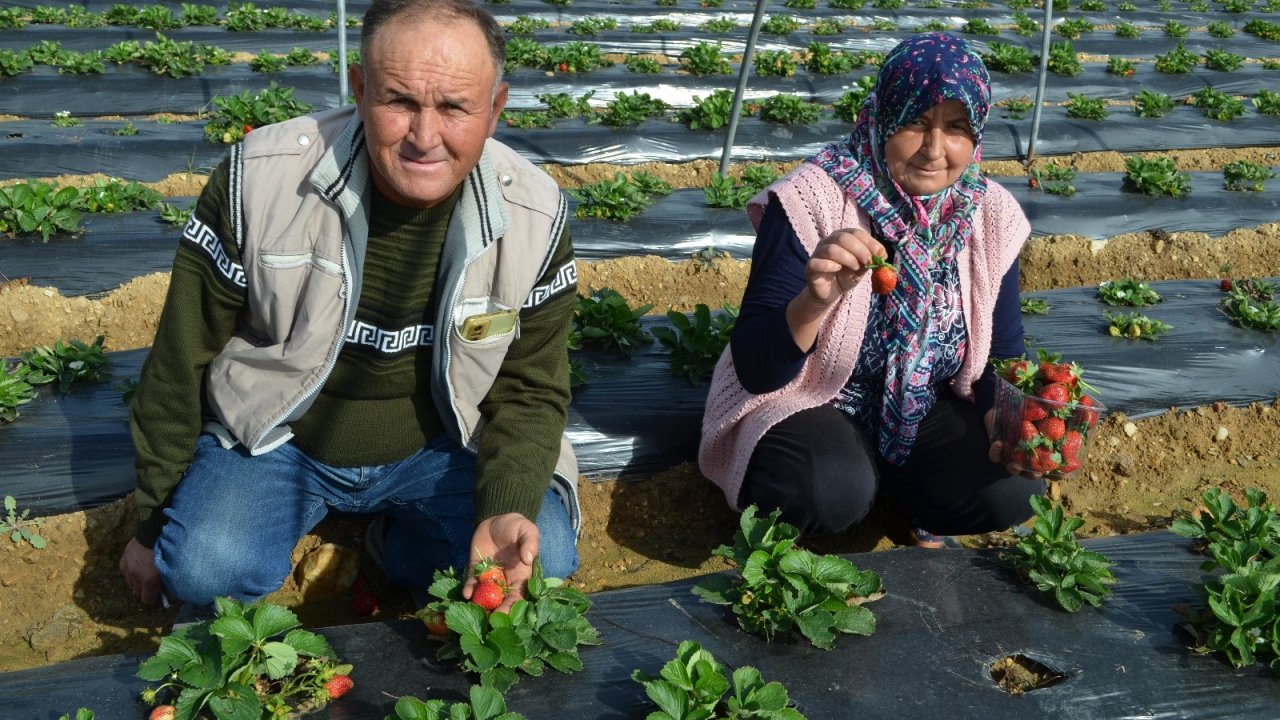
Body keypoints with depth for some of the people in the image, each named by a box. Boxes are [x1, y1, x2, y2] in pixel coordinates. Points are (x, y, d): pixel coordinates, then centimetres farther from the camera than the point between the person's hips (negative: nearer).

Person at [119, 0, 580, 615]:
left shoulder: (534, 216, -15)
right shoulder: (260, 178, -20)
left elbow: (530, 392, -4)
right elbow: (183, 360, -8)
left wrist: (509, 510, -24)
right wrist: (151, 522, 0)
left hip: (439, 449, 2)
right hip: (275, 440, -1)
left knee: (543, 561, -21)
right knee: (201, 571, -27)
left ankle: (398, 540, 10)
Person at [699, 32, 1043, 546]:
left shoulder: (991, 215, -7)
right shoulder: (812, 202, -22)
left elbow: (1003, 352, 2)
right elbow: (755, 370, -24)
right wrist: (816, 301, -45)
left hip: (928, 409, 4)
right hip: (808, 403, -4)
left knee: (1013, 490, -20)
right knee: (833, 493, -34)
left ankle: (888, 482, 10)